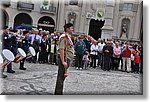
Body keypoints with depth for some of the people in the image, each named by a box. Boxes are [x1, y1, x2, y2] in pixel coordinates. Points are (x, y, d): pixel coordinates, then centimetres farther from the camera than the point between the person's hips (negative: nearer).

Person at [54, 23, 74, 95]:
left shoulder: (68, 37, 19)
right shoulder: (64, 37, -15)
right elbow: (61, 49, -22)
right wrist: (63, 61, -26)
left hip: (67, 59, 11)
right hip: (64, 59, -11)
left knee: (62, 76, 15)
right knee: (61, 76, -6)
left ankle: (58, 92, 24)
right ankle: (58, 92, -1)